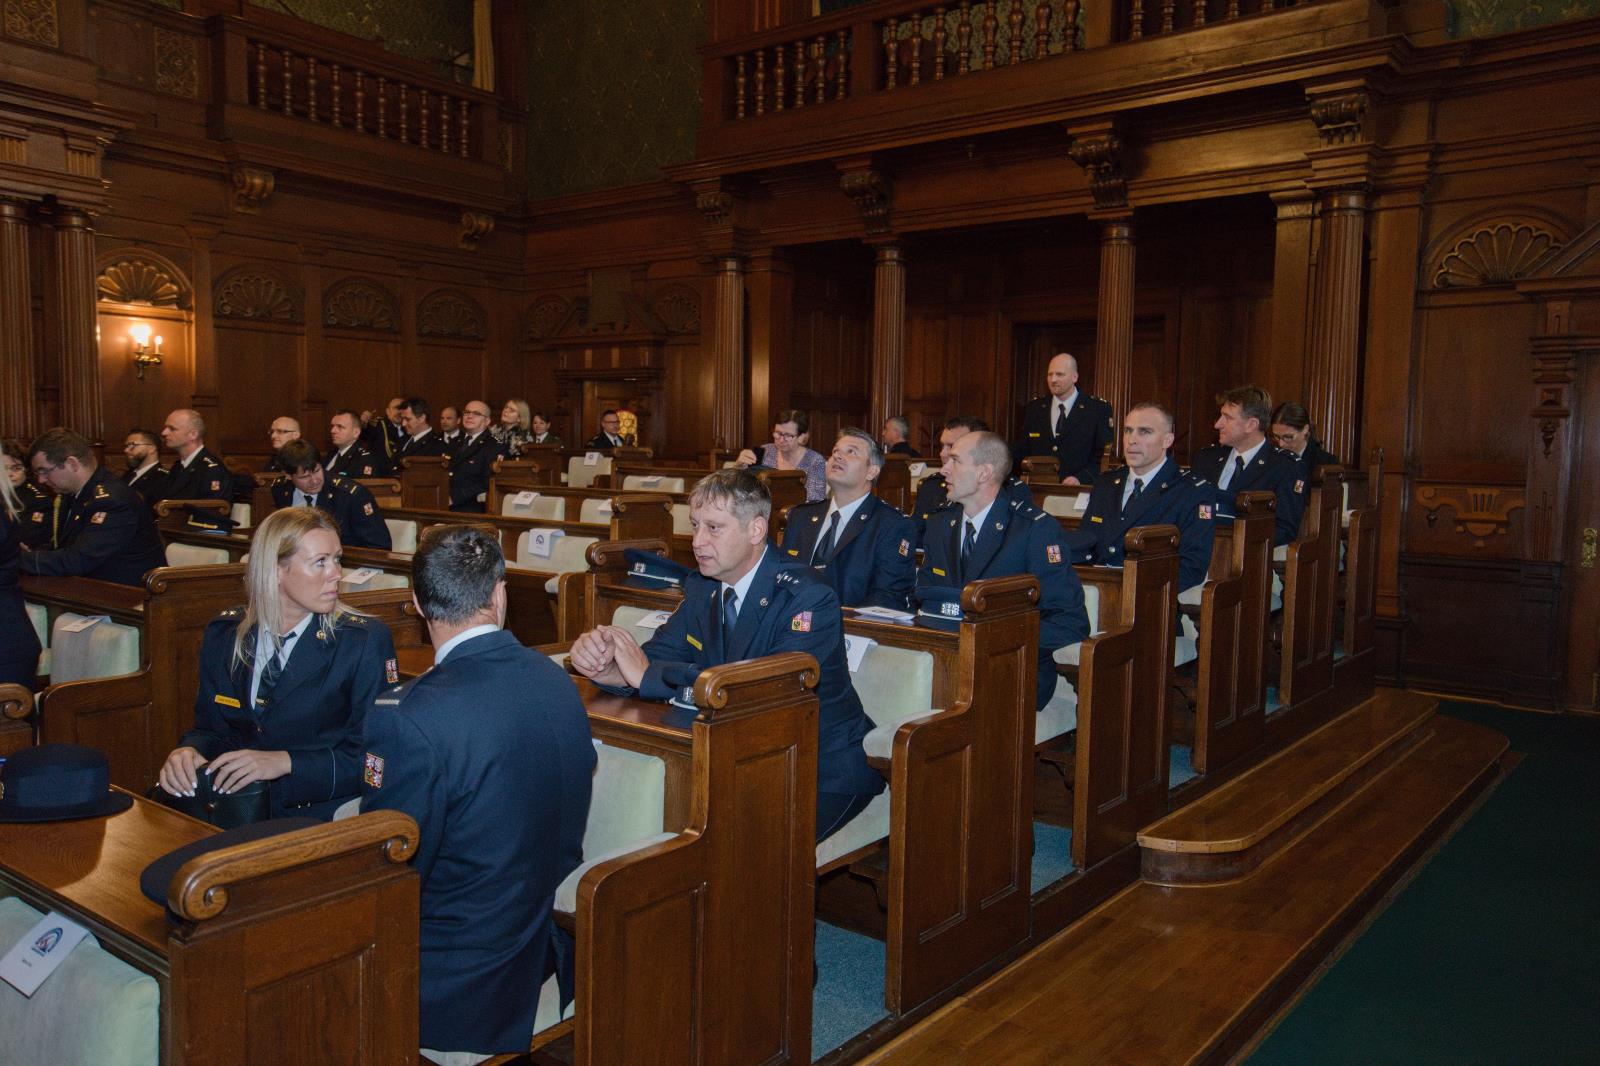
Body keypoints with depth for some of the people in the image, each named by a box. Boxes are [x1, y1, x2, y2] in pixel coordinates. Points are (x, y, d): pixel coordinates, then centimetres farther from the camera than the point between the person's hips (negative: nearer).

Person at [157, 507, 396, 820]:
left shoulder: (366, 640, -7)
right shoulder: (223, 635, 6)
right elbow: (210, 727, 13)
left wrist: (286, 762, -20)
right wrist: (189, 751, -10)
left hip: (317, 816, -5)